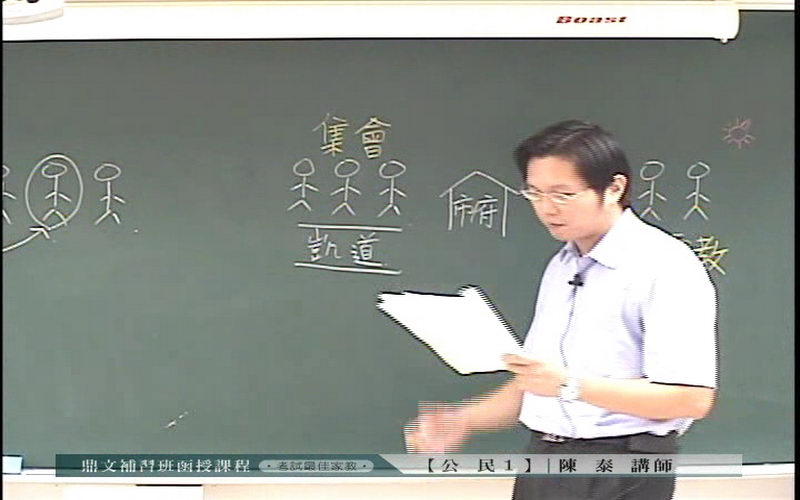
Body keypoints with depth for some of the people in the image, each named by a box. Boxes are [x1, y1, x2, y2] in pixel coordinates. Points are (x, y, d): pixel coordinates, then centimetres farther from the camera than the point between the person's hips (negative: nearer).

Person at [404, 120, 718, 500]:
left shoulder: (666, 267, -12)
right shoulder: (560, 266, 11)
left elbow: (692, 397, -20)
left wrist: (570, 385, -25)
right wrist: (465, 420, 5)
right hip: (544, 465, 7)